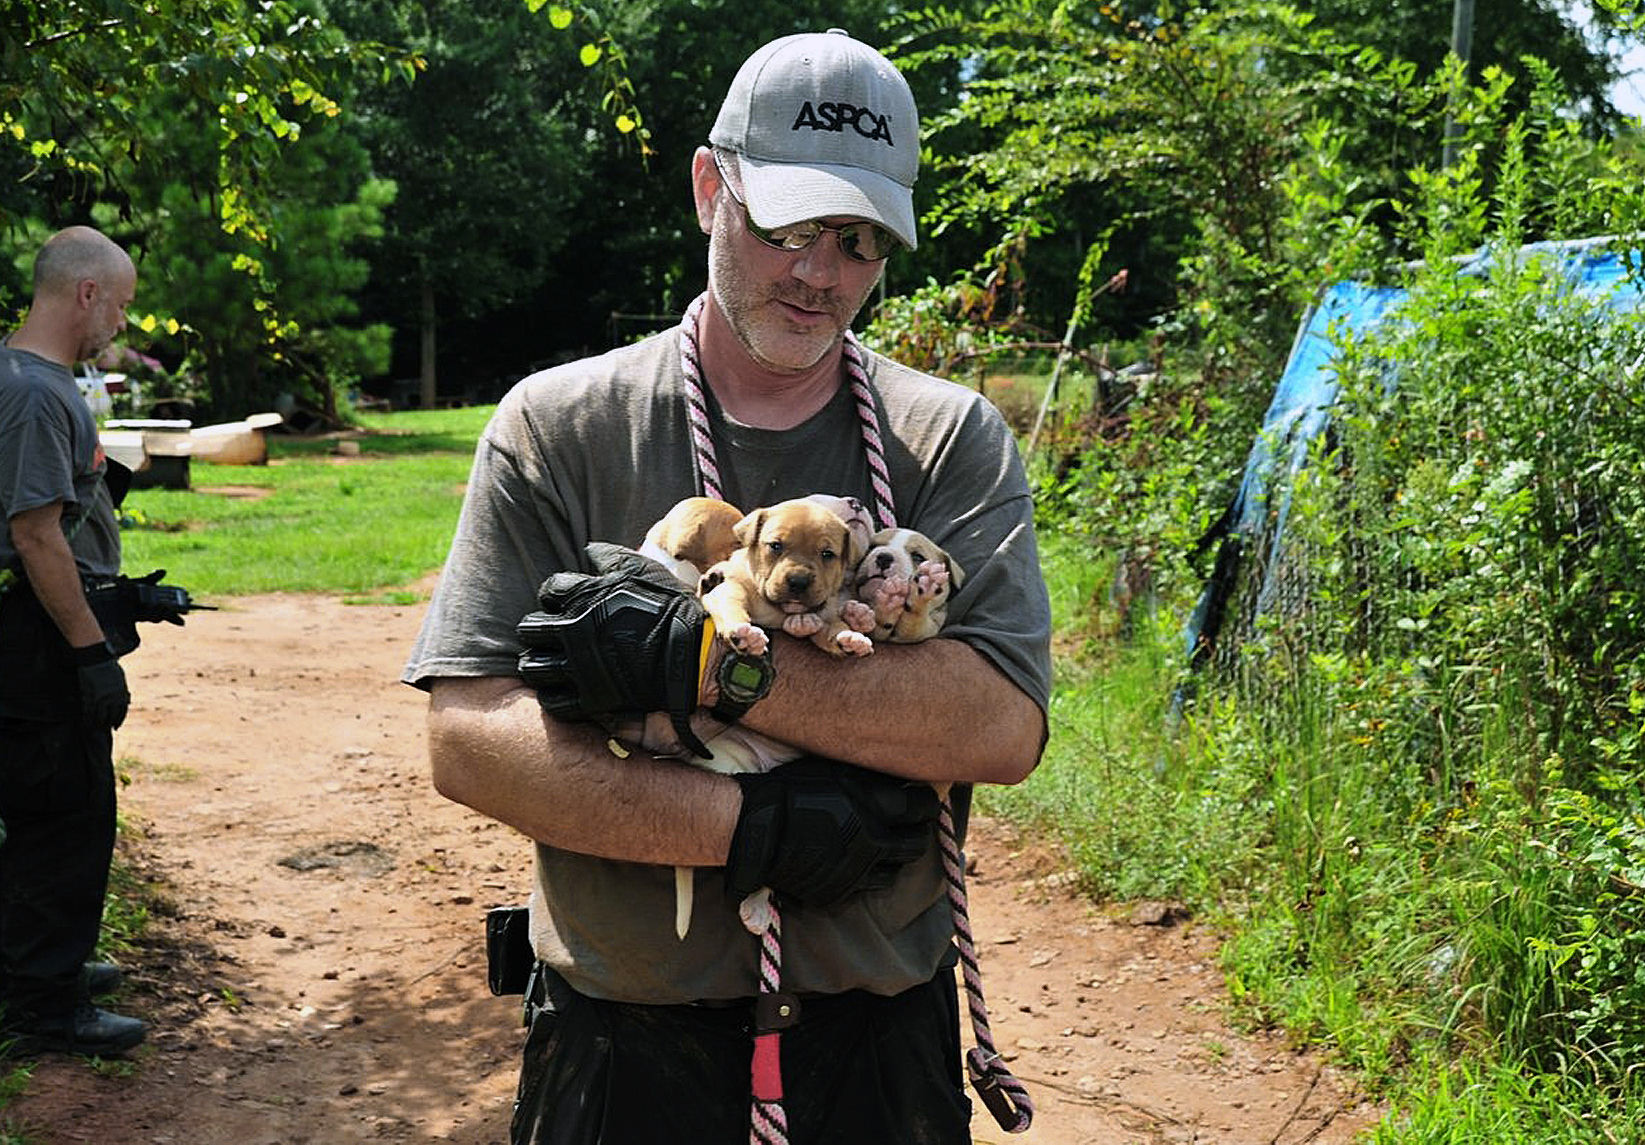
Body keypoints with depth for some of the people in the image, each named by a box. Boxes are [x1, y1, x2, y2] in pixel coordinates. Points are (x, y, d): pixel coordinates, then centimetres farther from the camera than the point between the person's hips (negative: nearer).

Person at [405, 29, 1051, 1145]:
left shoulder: (953, 438, -2)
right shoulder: (557, 426, -4)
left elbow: (1006, 726, -16)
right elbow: (468, 742, -12)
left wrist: (706, 658, -23)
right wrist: (753, 829, -20)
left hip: (881, 1028, 1)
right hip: (624, 1036, 0)